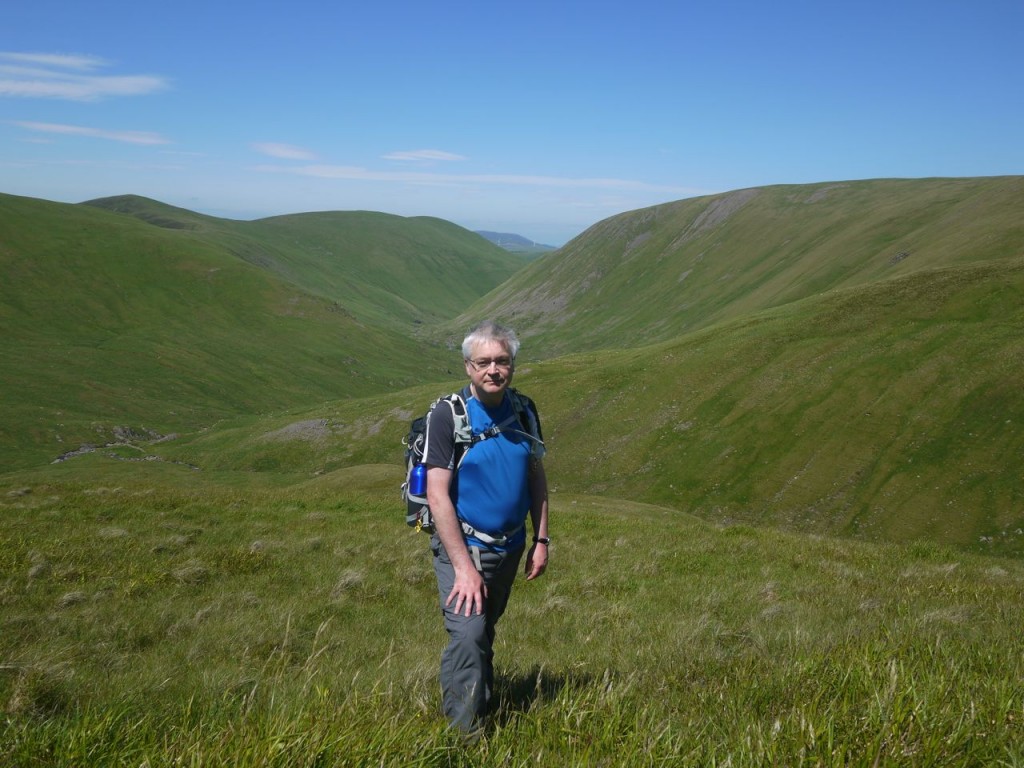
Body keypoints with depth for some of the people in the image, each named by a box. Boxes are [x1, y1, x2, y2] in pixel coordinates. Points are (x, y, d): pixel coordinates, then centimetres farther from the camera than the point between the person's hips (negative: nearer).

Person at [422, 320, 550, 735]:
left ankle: (481, 707, 34)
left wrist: (541, 540, 6)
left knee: (484, 634, 18)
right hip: (461, 545, -5)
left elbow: (537, 478, 12)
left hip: (509, 547, 5)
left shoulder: (524, 411, 2)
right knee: (468, 635, -17)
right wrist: (463, 566, -21)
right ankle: (465, 736, -7)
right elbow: (438, 495, -18)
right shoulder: (447, 416, -15)